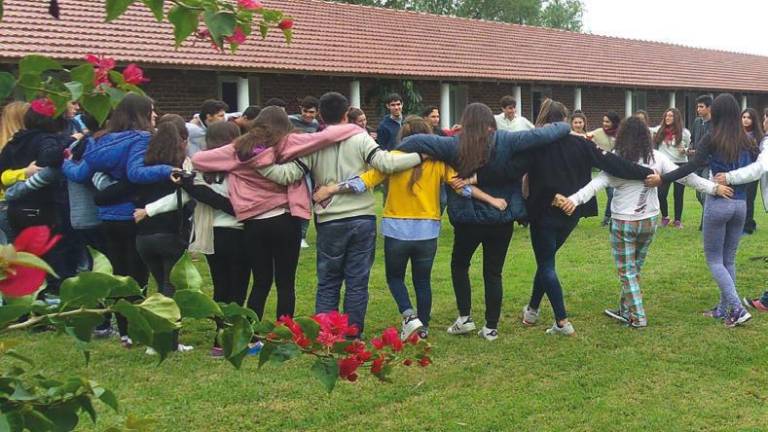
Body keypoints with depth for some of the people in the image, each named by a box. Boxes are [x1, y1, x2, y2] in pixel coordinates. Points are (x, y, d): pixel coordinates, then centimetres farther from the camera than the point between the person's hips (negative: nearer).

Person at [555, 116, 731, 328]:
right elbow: (685, 176, -1)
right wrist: (714, 188, 7)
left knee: (627, 271, 8)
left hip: (624, 223, -4)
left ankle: (637, 317, 7)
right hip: (650, 221, 5)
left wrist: (573, 200, -37)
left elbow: (596, 183, -27)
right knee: (634, 269, 19)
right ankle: (625, 310, 28)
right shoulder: (657, 158, -4)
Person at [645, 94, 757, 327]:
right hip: (741, 204, 5)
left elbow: (692, 166, -19)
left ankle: (737, 308, -7)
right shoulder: (748, 142, 3)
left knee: (714, 260, 5)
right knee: (729, 259, 17)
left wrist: (662, 179, -17)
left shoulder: (712, 139, -9)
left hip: (718, 203, -5)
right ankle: (723, 308, 23)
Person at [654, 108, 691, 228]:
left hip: (680, 166, -1)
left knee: (678, 195, 4)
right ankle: (664, 217, 20)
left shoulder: (684, 132, -2)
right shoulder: (660, 131, 1)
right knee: (661, 194, -4)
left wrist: (685, 151, -12)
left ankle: (678, 220, 18)